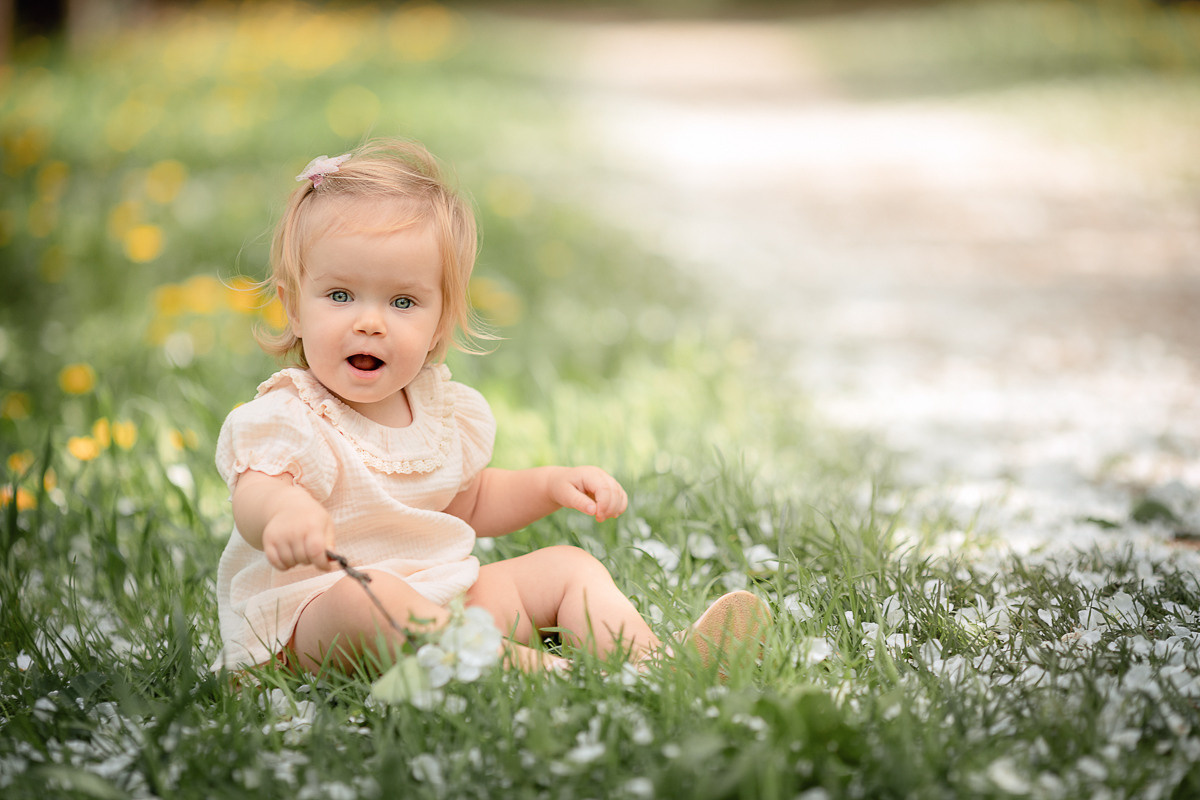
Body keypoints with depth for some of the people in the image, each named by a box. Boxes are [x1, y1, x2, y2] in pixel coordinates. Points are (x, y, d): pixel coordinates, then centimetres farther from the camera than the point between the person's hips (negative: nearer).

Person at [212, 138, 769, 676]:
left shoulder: (444, 409, 10)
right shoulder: (285, 418, -12)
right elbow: (252, 500, -31)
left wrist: (549, 485, 10)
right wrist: (285, 508, -56)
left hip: (443, 599, 8)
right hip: (307, 616, -7)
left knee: (566, 566, 2)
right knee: (361, 595, -39)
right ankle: (523, 666, -48)